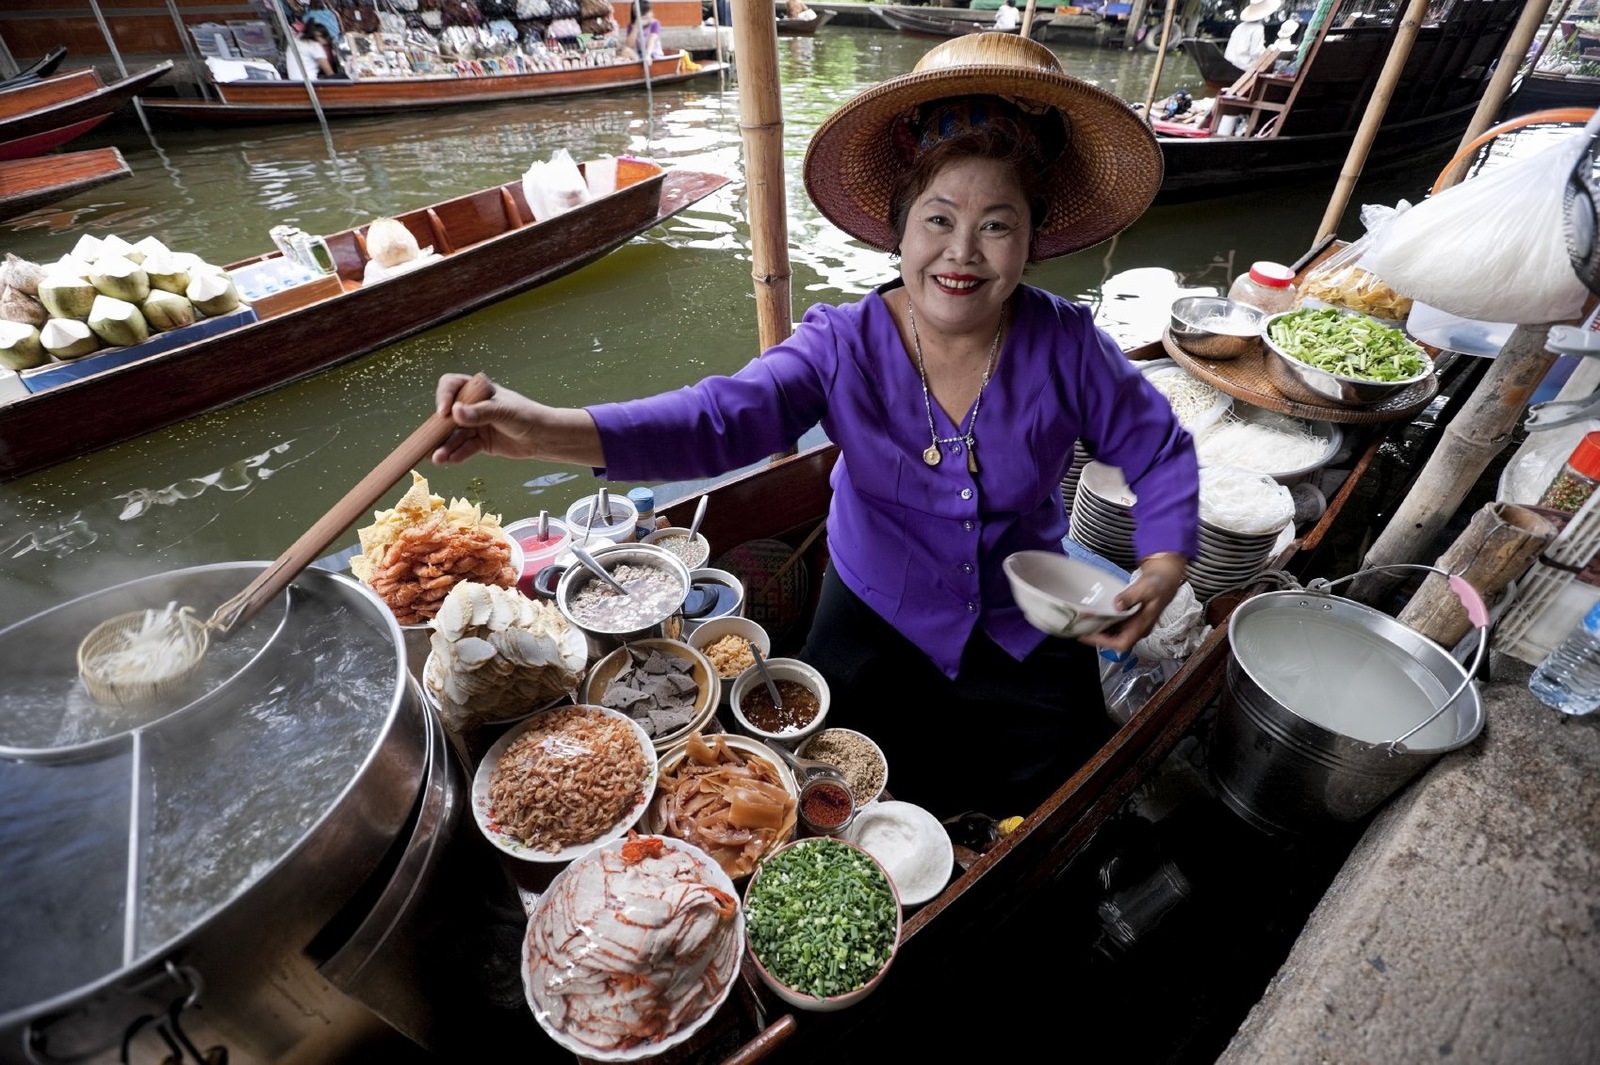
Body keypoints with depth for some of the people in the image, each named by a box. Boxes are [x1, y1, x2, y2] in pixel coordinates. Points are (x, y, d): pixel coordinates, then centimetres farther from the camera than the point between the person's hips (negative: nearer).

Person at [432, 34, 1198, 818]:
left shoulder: (1066, 347, -13)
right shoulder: (844, 345, -16)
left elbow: (1161, 451, 1)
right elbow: (721, 416, -30)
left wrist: (1164, 564, -16)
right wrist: (553, 432, -45)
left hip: (1024, 631, 2)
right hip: (877, 624, -1)